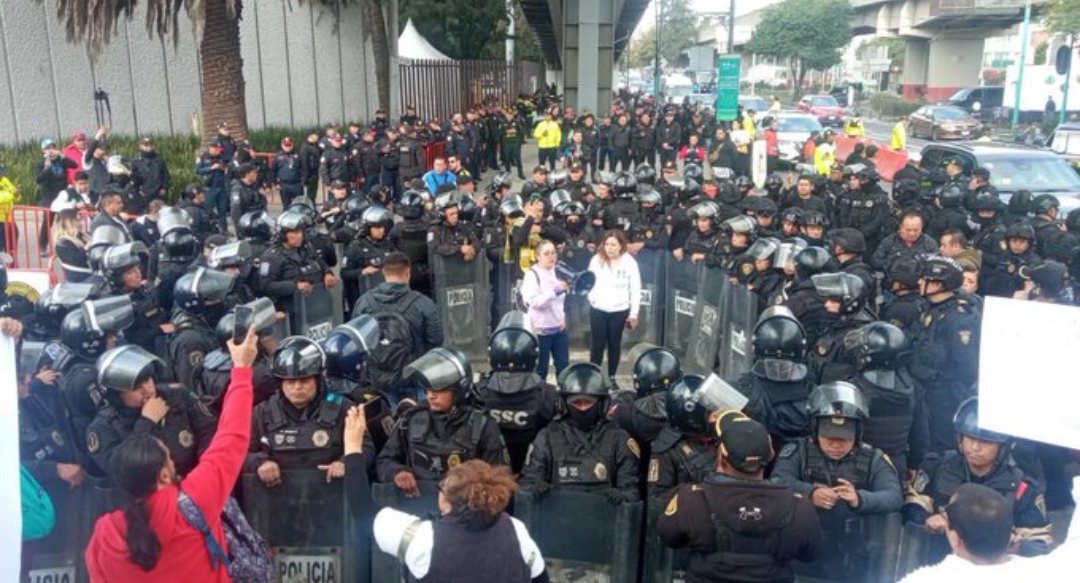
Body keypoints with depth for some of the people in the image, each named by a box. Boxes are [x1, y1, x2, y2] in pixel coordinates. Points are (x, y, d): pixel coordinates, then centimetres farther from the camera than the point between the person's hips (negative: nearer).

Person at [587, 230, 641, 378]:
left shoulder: (629, 262, -6)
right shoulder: (596, 259, -2)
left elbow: (635, 289, -2)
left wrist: (633, 314, -2)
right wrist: (592, 298, -17)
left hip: (619, 310, 0)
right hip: (598, 309, 0)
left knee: (614, 344, 12)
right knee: (598, 344, 5)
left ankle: (611, 377, 24)